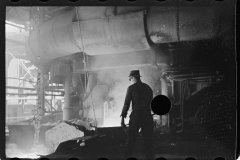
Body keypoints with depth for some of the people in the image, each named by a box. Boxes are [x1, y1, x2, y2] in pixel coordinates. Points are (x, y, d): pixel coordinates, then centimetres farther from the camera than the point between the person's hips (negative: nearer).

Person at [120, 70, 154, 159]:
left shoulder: (131, 88, -2)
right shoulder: (148, 87, 11)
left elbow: (126, 103, -5)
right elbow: (151, 103, 13)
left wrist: (122, 118, -3)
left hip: (136, 115, -4)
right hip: (147, 116, 4)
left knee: (131, 138, 2)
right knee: (148, 139, 9)